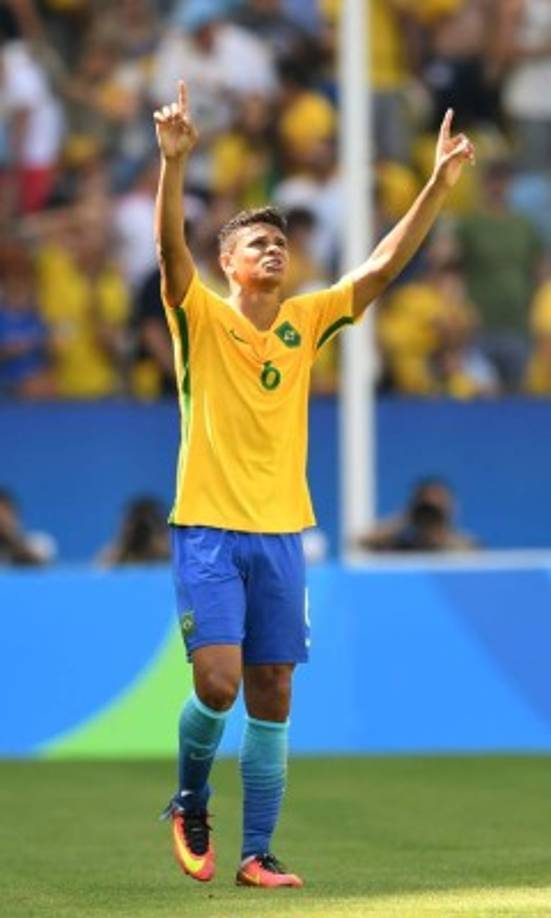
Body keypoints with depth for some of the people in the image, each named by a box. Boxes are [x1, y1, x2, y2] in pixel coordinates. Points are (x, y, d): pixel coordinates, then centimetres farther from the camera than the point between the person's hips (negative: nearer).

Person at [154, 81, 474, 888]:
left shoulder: (305, 323, 8)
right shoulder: (201, 318, -2)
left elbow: (383, 266, 3)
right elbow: (171, 246, -19)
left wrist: (440, 184, -7)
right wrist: (175, 161, -35)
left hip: (281, 533, 4)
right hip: (208, 529, -4)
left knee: (272, 696, 4)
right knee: (219, 683, -14)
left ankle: (257, 854, 10)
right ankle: (190, 805, 13)